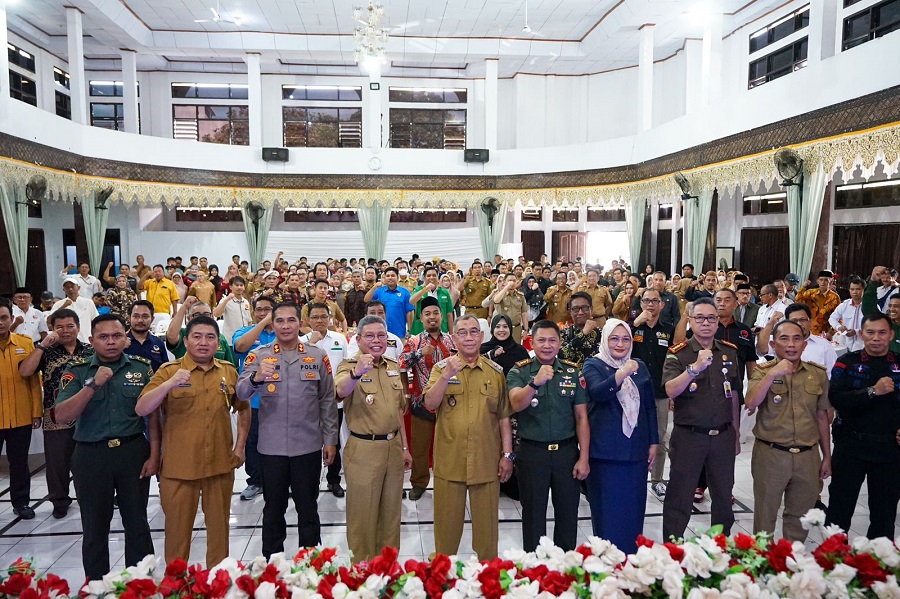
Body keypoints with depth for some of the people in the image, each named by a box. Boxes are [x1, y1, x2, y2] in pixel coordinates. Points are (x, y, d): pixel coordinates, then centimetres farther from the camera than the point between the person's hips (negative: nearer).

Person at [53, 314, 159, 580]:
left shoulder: (142, 367, 0)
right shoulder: (77, 371, -1)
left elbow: (153, 414, 1)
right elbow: (62, 415, -12)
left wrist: (154, 455, -3)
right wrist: (93, 385, -24)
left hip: (133, 452, 0)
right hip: (90, 456, 0)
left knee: (137, 523, 11)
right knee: (94, 527, 12)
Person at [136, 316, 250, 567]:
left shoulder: (229, 371, 4)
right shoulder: (169, 370, -5)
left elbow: (243, 409, 16)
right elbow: (141, 409, -15)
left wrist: (240, 446, 9)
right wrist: (169, 384, -30)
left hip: (221, 464, 3)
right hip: (179, 466, -2)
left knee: (219, 526, 15)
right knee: (178, 528, 11)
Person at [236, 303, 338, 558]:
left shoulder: (317, 356, 1)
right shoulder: (258, 356, 0)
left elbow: (327, 401, 3)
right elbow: (241, 393, -12)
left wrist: (330, 440, 1)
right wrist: (256, 378, -33)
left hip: (308, 446, 0)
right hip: (271, 447, 0)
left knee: (308, 508, 12)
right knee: (274, 508, 13)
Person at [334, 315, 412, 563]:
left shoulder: (394, 367, 8)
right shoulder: (350, 365, -10)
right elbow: (341, 392, -34)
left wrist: (405, 447, 15)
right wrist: (356, 373, -54)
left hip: (393, 447, 6)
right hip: (363, 450, -5)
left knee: (391, 511, 18)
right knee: (363, 514, 7)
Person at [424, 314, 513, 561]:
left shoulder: (495, 371, 5)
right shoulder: (442, 367, 2)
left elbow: (504, 417, 6)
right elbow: (430, 404, -11)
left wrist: (507, 455, 3)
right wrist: (447, 375, -23)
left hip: (487, 461, 1)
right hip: (449, 460, -1)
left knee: (486, 520, 11)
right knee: (447, 519, 11)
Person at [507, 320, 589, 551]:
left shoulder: (573, 372, 2)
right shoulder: (519, 371, -4)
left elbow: (581, 417, 1)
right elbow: (517, 404, -22)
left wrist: (584, 457, -2)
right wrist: (535, 382, -39)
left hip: (567, 452, 2)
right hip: (532, 452, -2)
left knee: (568, 514, 12)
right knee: (533, 515, 11)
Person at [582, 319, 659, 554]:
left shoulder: (640, 367, 11)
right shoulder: (593, 365, -2)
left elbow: (650, 407, 14)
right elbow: (598, 392, -23)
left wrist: (654, 442, 9)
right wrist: (622, 373, -36)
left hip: (636, 449, 4)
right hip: (605, 449, -4)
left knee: (634, 506, 10)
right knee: (606, 506, 4)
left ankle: (632, 556, 23)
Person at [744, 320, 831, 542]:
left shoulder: (818, 374, 5)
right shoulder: (763, 372, -3)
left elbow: (822, 417, 11)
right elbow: (751, 404, -20)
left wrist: (827, 457, 13)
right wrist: (772, 374, -25)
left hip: (807, 457, 3)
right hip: (770, 455, -3)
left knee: (800, 517, 17)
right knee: (765, 515, 9)